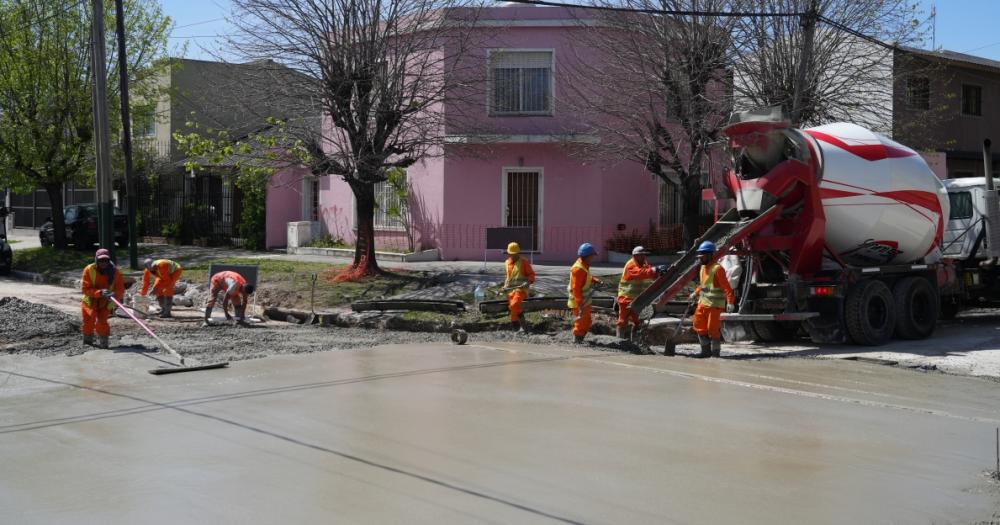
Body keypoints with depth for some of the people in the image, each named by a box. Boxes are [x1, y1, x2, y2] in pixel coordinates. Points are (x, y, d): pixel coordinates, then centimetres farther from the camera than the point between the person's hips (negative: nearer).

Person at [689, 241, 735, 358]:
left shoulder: (717, 269, -16)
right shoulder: (703, 267, 12)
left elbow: (726, 287, -20)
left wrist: (730, 302, -26)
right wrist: (695, 293, 17)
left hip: (715, 304, -9)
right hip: (702, 303, 9)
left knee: (713, 329, -4)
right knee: (699, 326, 10)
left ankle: (716, 352, 10)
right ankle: (706, 350, 21)